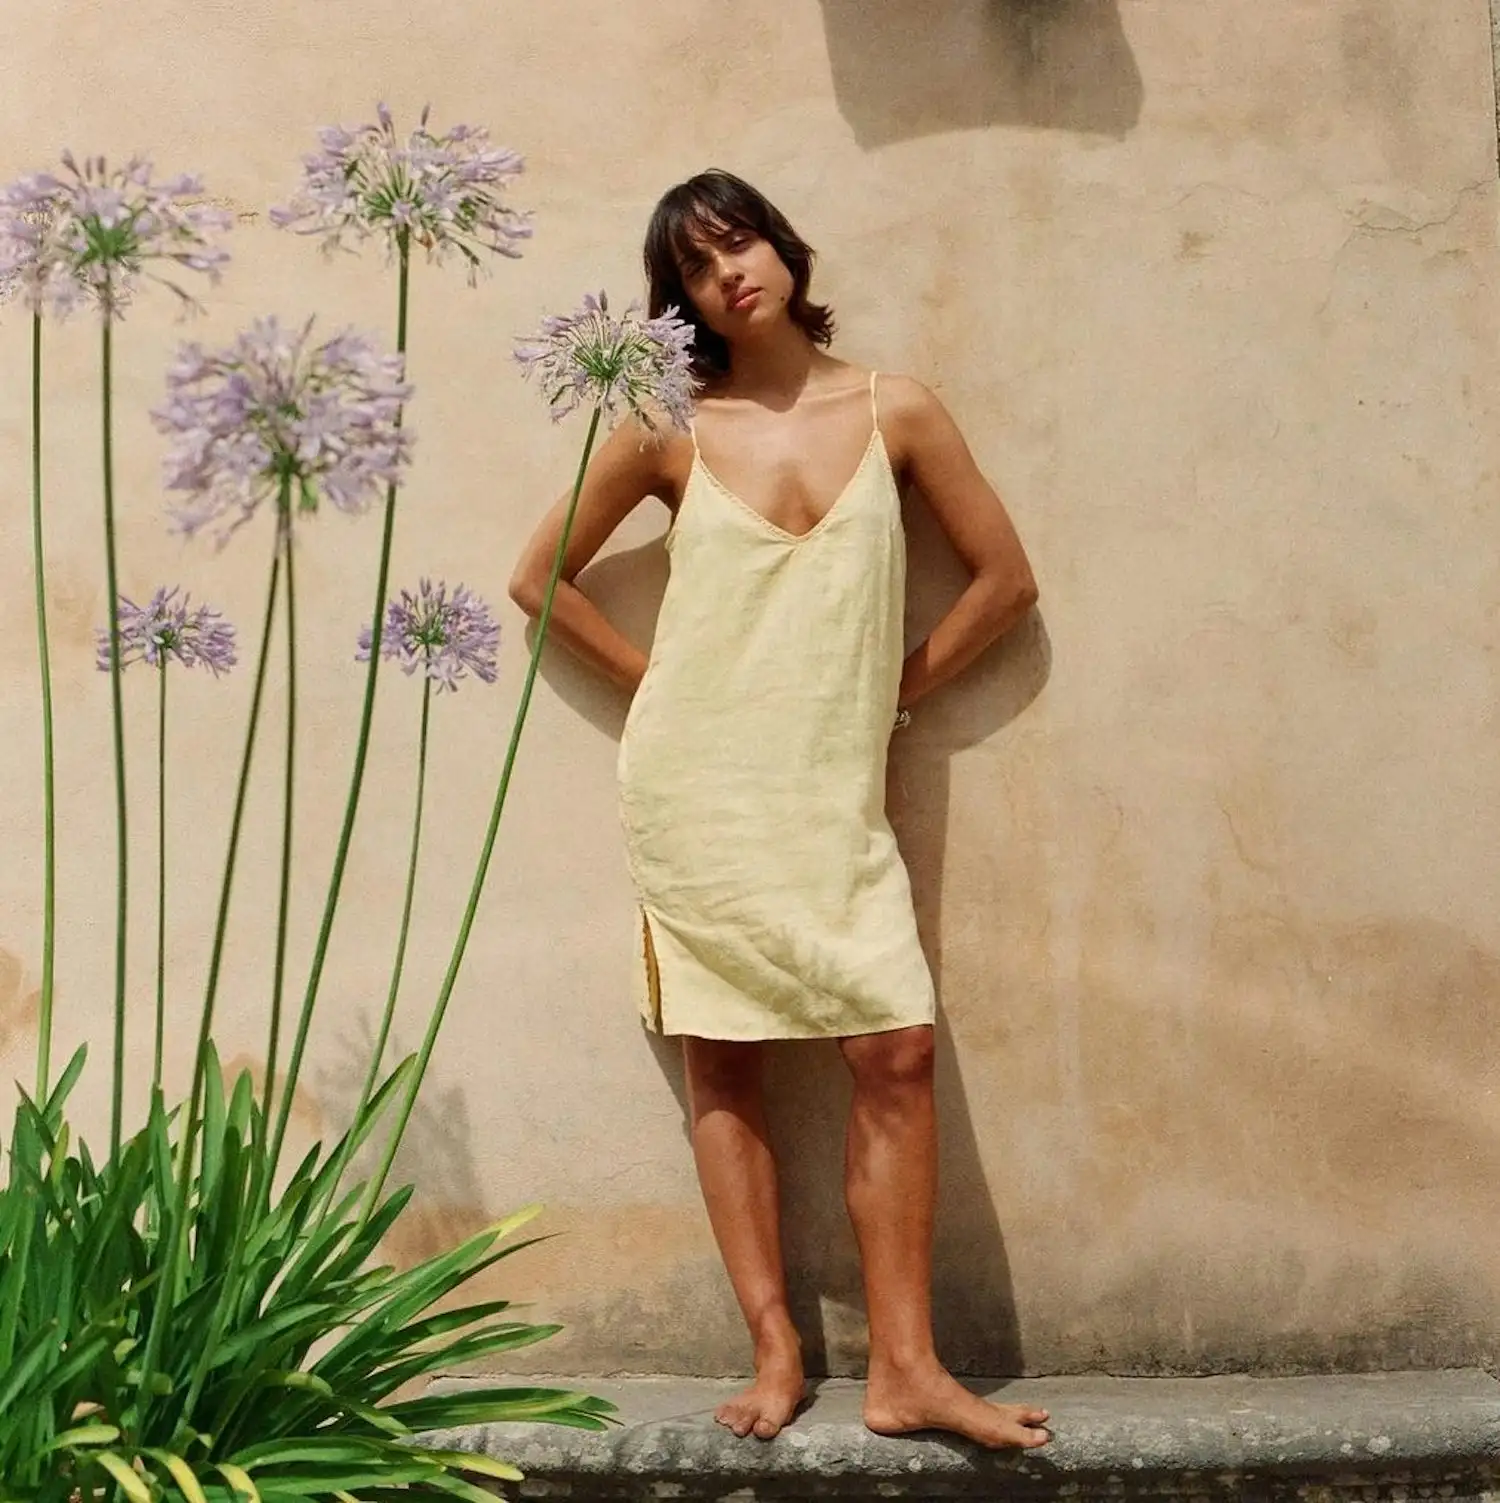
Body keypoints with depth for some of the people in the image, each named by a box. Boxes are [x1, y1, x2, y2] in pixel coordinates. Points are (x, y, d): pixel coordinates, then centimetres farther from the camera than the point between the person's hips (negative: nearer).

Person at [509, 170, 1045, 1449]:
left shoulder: (895, 413, 4)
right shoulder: (670, 431, 2)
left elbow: (1007, 580, 7)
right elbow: (541, 576, 10)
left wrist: (902, 686, 4)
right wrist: (649, 678, 4)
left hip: (834, 795, 0)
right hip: (699, 786, 0)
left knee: (898, 1053, -9)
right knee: (723, 1064, 2)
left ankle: (905, 1369, 0)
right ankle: (776, 1352, 10)